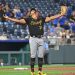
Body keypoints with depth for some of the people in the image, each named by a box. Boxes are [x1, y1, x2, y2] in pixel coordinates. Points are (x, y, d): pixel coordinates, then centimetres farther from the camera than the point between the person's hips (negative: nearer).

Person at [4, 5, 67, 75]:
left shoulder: (42, 19, 12)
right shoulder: (28, 19, 2)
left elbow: (51, 18, 8)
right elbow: (18, 21, -5)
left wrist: (61, 14, 1)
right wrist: (8, 18, -15)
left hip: (41, 39, 3)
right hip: (33, 39, -3)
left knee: (41, 56, 6)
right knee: (33, 56, -3)